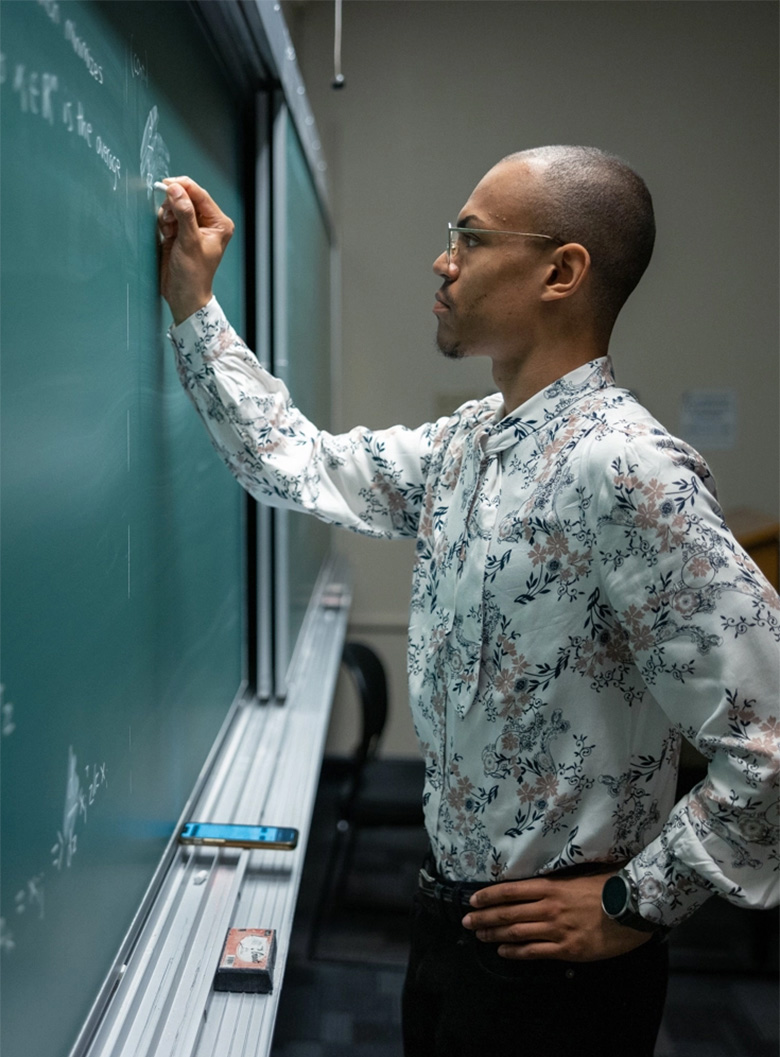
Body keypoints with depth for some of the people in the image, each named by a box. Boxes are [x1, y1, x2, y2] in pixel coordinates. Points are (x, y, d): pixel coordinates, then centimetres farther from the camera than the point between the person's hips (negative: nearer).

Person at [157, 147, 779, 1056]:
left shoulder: (626, 471, -25)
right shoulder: (466, 445, 1)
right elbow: (297, 466, 11)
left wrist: (632, 904, -17)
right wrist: (192, 301, 10)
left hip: (555, 957, -7)